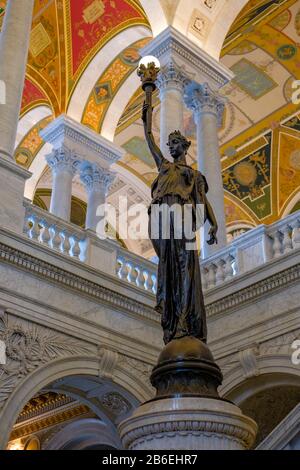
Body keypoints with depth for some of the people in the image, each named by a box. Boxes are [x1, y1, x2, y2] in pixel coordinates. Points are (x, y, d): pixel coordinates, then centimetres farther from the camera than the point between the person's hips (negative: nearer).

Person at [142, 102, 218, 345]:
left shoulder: (195, 175, 26)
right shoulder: (164, 165, 31)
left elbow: (204, 200, 13)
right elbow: (149, 138, 34)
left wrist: (214, 224, -3)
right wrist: (148, 113, 39)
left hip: (182, 216, -1)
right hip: (161, 215, 2)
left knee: (185, 264, -14)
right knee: (168, 263, -10)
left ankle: (185, 322, -22)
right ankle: (172, 325, -15)